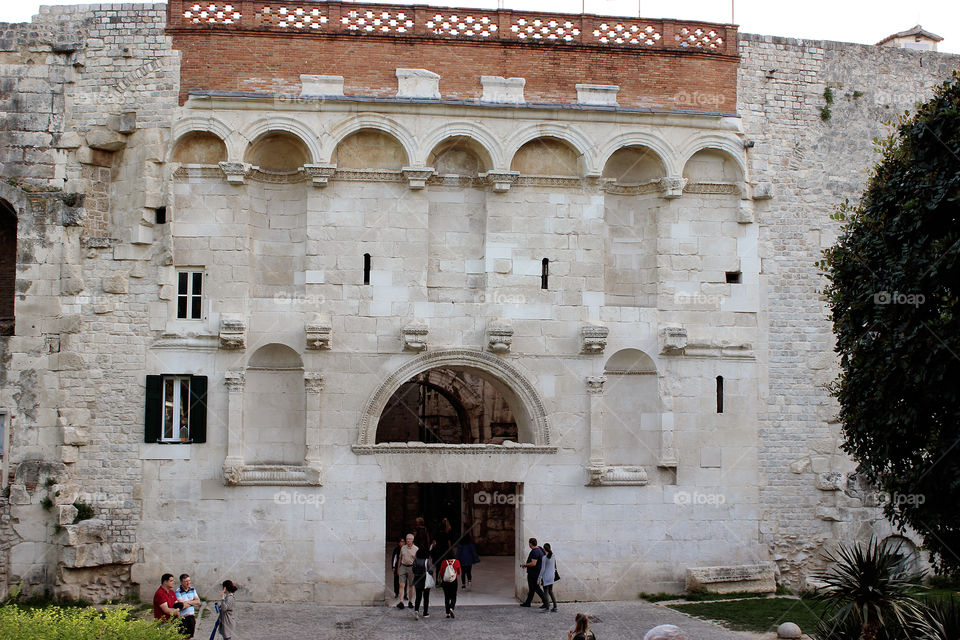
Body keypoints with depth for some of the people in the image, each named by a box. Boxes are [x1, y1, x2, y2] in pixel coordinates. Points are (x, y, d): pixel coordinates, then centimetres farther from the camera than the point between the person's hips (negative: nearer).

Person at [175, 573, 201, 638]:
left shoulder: (192, 590, 6)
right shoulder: (178, 592, -13)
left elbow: (198, 602, 1)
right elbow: (183, 606, -21)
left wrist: (188, 602, -12)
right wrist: (193, 602, -7)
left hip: (191, 616, 6)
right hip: (182, 618, -6)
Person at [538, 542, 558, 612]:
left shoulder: (544, 557, -16)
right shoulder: (553, 556, 3)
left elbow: (543, 569, -16)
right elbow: (555, 567, 11)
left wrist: (539, 578, -11)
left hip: (546, 577, -6)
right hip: (552, 576, 6)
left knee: (546, 592, 2)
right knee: (551, 591, 15)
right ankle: (555, 606, 10)